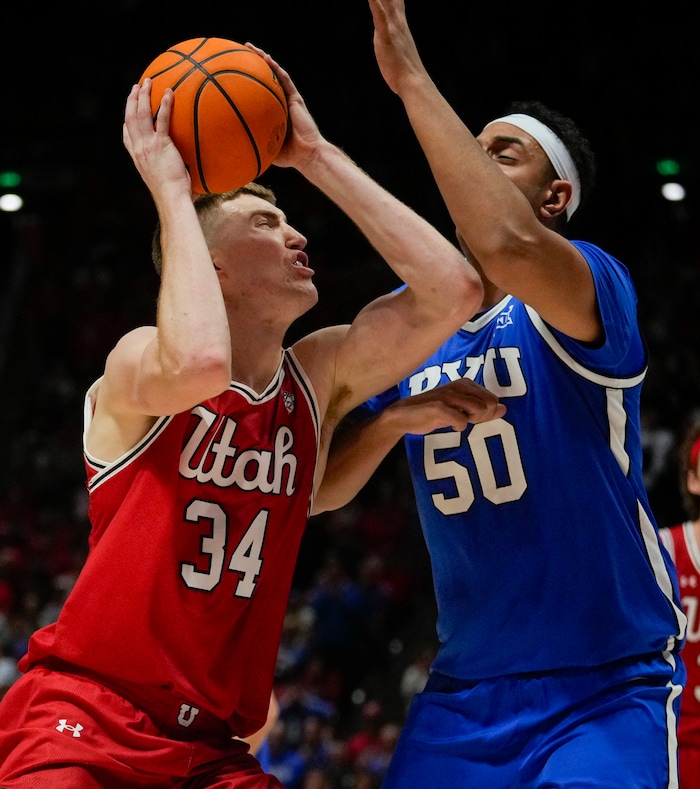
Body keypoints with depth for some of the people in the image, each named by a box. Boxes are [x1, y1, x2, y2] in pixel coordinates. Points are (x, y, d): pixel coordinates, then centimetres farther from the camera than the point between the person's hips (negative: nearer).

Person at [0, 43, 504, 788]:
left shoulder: (318, 378, 7)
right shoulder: (138, 360, -10)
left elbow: (452, 291, -4)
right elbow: (200, 365, -35)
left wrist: (317, 156, -2)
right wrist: (171, 190, -21)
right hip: (81, 720, -6)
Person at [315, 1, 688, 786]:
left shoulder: (593, 287, -13)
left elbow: (510, 246, -38)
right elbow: (315, 492, 8)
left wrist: (412, 79, -28)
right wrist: (388, 421, -13)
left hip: (609, 689, -5)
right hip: (465, 691, 5)